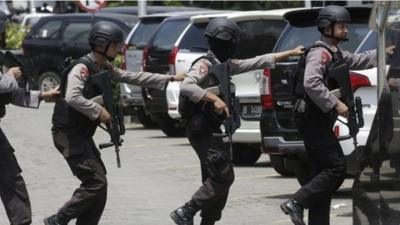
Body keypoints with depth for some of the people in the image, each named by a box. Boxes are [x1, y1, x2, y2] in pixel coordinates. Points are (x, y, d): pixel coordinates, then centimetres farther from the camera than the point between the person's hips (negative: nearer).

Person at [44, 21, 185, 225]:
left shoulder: (104, 69, 12)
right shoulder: (83, 67, -16)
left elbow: (135, 78, 17)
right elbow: (72, 98, -30)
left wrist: (170, 79, 16)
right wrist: (99, 111, -23)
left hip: (82, 134, 10)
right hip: (68, 134, -10)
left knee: (98, 182, 7)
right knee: (96, 183, -13)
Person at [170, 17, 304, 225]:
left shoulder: (224, 65, 15)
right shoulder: (205, 65, -13)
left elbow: (259, 62, 19)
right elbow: (186, 86, -29)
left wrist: (291, 53, 20)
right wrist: (214, 99, -33)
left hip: (211, 130, 10)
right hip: (201, 129, -10)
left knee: (214, 180, 9)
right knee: (223, 177, -12)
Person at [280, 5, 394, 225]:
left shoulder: (335, 53, 19)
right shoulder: (320, 53, -14)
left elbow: (358, 61, 33)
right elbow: (311, 83, -29)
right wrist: (335, 104, -27)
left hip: (319, 122, 11)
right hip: (314, 120, -11)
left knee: (324, 171, 10)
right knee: (337, 167, -14)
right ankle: (296, 203, -15)